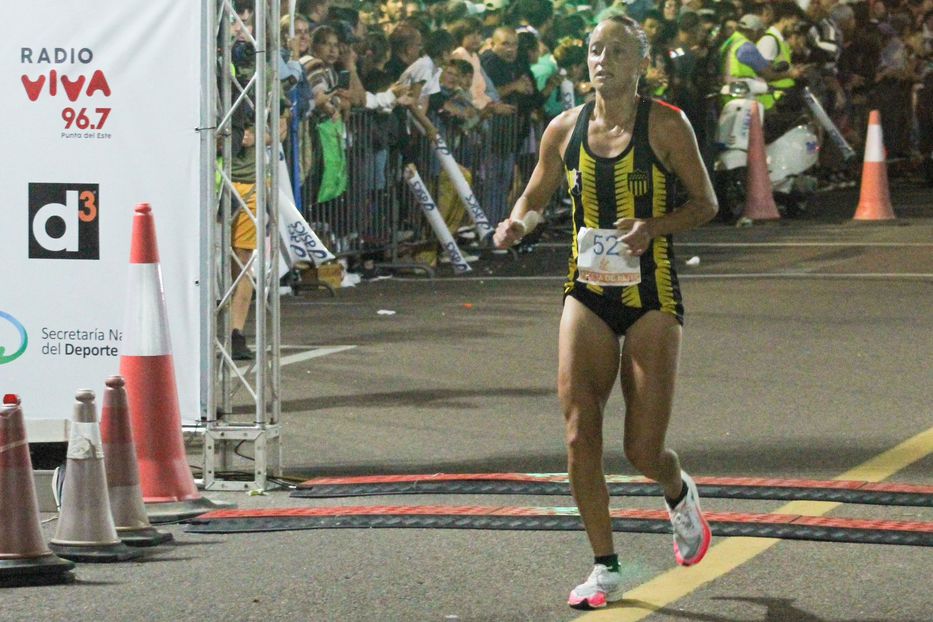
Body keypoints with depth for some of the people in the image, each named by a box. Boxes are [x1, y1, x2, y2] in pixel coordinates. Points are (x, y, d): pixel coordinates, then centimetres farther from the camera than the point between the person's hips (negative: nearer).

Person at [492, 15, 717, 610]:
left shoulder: (665, 124, -5)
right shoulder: (565, 129, 4)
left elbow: (706, 203, 0)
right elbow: (536, 194, 18)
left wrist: (653, 227, -17)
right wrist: (517, 222, -4)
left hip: (652, 293, -3)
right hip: (587, 293, 3)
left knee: (644, 450, -4)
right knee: (580, 435, -9)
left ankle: (679, 494, 33)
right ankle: (606, 569, 4)